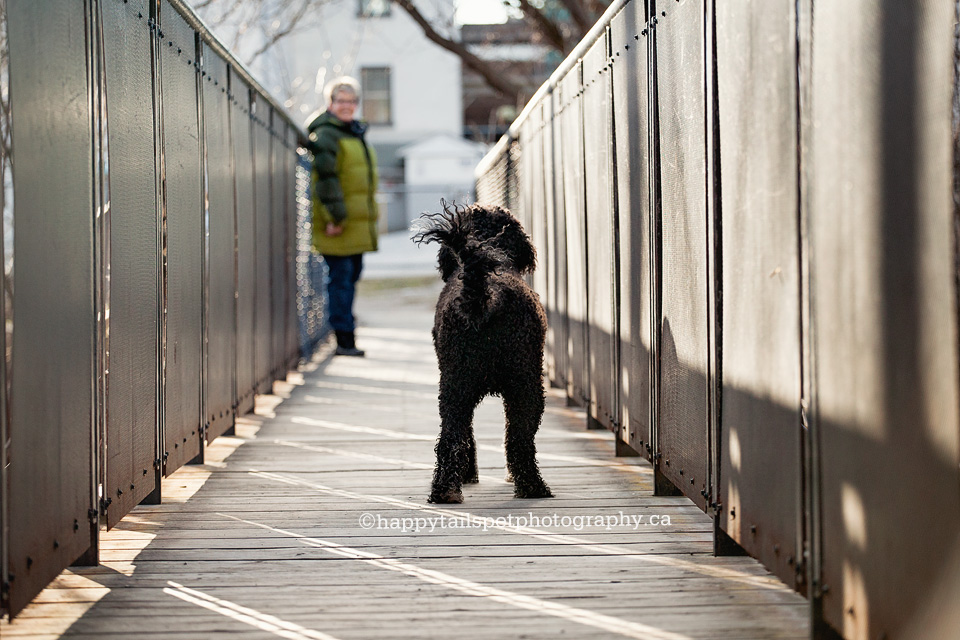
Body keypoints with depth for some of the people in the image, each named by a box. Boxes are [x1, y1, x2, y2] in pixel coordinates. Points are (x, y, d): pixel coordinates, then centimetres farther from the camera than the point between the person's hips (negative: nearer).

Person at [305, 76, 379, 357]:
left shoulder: (355, 133, 19)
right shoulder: (325, 135, -10)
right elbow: (325, 178, -18)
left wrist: (371, 215, 26)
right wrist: (335, 215, -23)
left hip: (358, 223, 9)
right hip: (337, 226, -9)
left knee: (352, 274, 13)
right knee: (340, 278, -8)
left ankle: (347, 337, 23)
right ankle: (345, 340, -7)